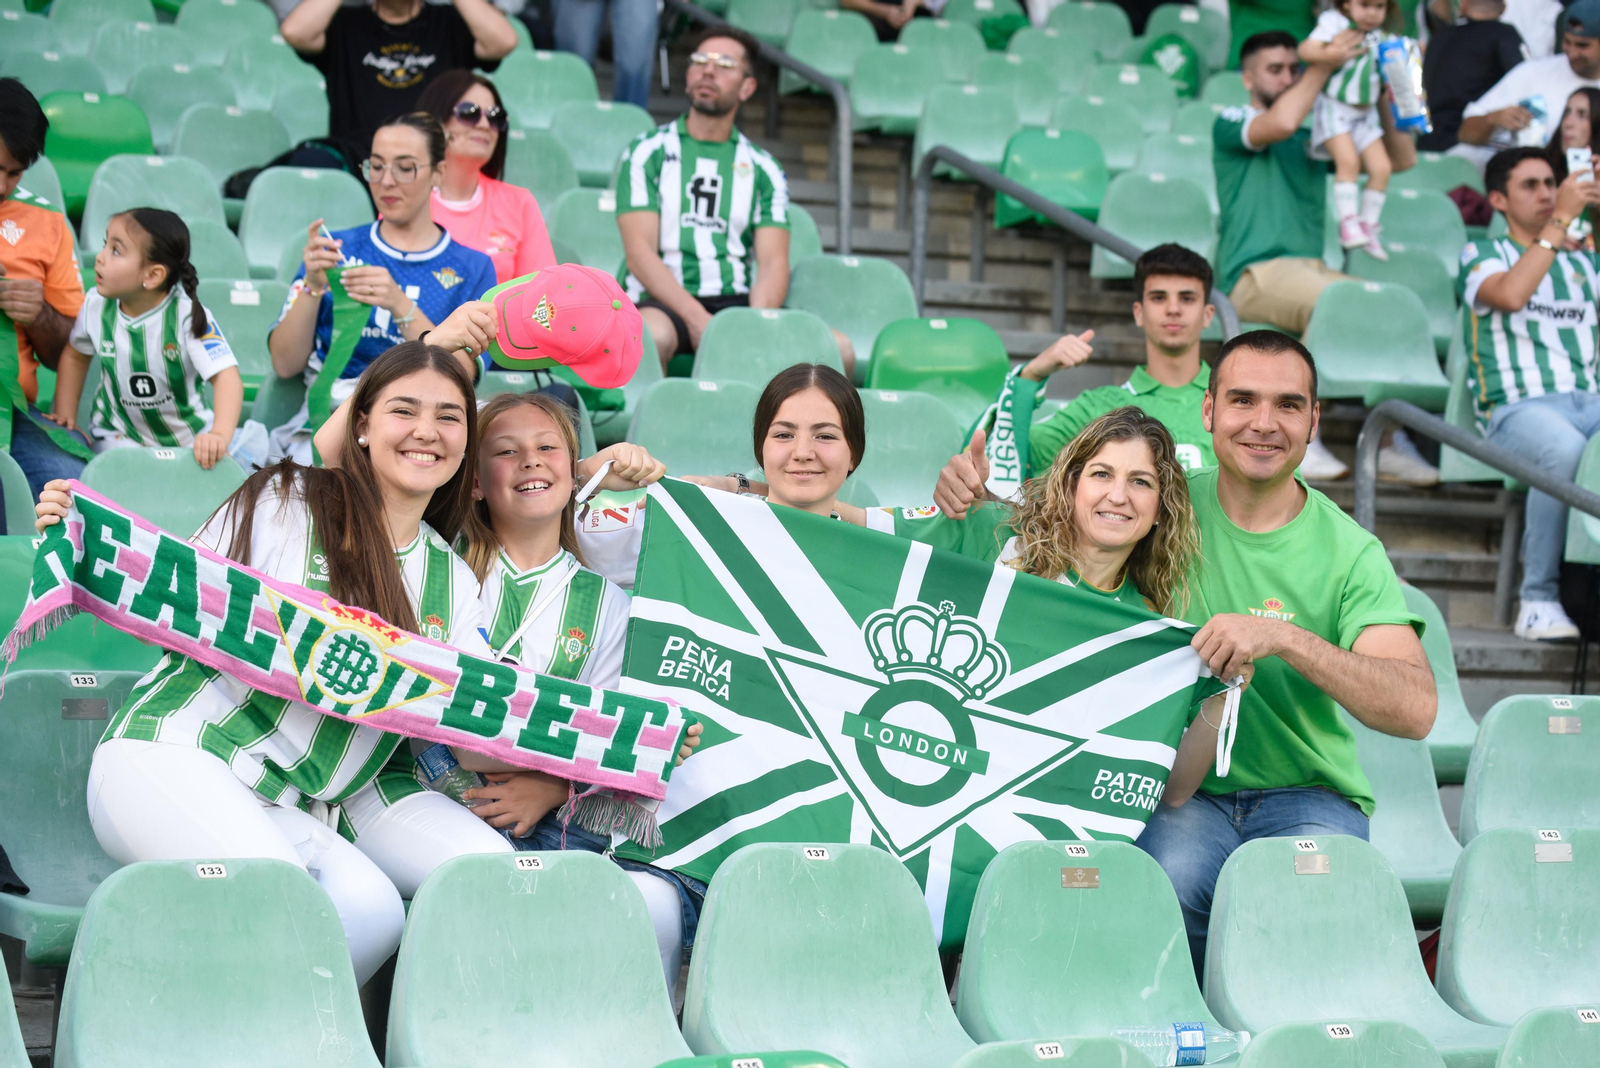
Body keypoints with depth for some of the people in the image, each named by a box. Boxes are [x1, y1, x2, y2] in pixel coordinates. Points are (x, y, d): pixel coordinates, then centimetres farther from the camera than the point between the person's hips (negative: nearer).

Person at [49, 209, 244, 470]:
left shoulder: (187, 316, -23)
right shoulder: (96, 306, -9)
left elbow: (226, 376, -33)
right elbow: (75, 355, 13)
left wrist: (220, 435, -49)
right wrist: (65, 416, 6)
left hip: (188, 437, -1)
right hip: (120, 435, 1)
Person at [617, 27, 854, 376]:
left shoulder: (762, 169, 17)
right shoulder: (649, 152, 8)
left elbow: (773, 263, 6)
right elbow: (639, 252, -3)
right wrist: (697, 319, -18)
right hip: (665, 303, -3)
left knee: (839, 349, -23)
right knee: (651, 335, -41)